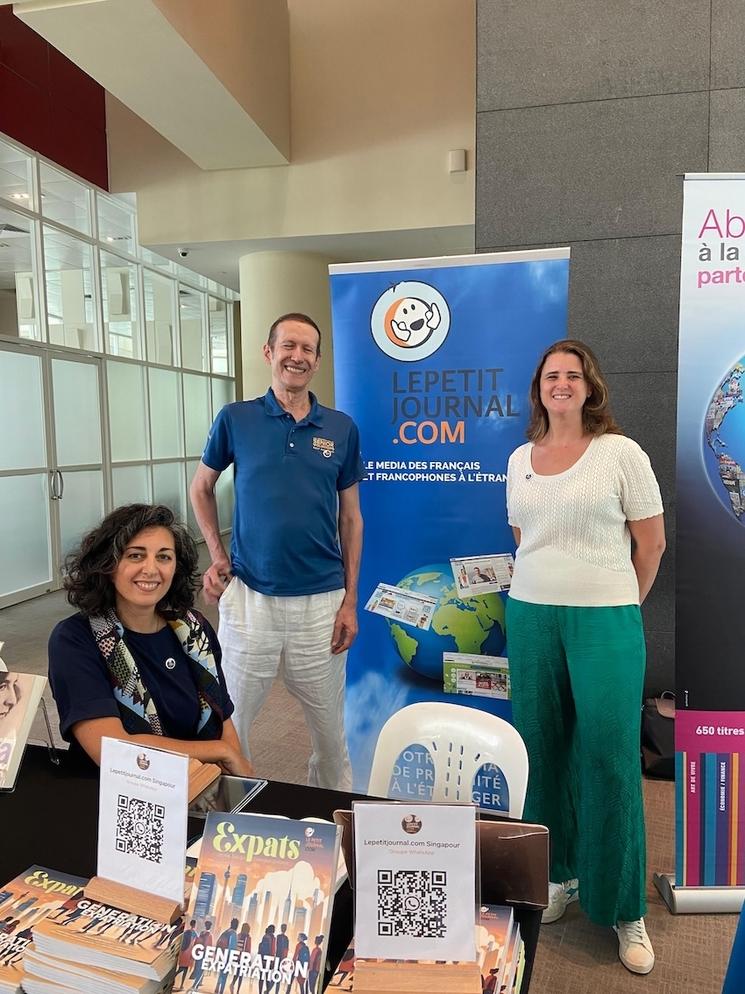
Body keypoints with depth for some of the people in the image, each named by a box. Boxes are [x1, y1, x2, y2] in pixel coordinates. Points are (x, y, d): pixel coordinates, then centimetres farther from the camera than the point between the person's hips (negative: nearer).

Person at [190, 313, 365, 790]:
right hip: (249, 597, -1)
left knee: (331, 730, 15)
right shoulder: (236, 419, 0)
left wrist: (350, 600, 2)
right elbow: (202, 487, 14)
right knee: (228, 725, 11)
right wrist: (216, 555, 1)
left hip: (321, 601, 1)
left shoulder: (341, 428, 3)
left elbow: (351, 516, 7)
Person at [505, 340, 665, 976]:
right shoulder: (520, 458, 10)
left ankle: (624, 910, 20)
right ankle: (558, 875, 32)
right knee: (543, 751, 10)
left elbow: (651, 542, 1)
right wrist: (547, 590, 13)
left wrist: (618, 604, 6)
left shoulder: (621, 452, -3)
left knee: (610, 759, 1)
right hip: (530, 617, 4)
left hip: (606, 622, -4)